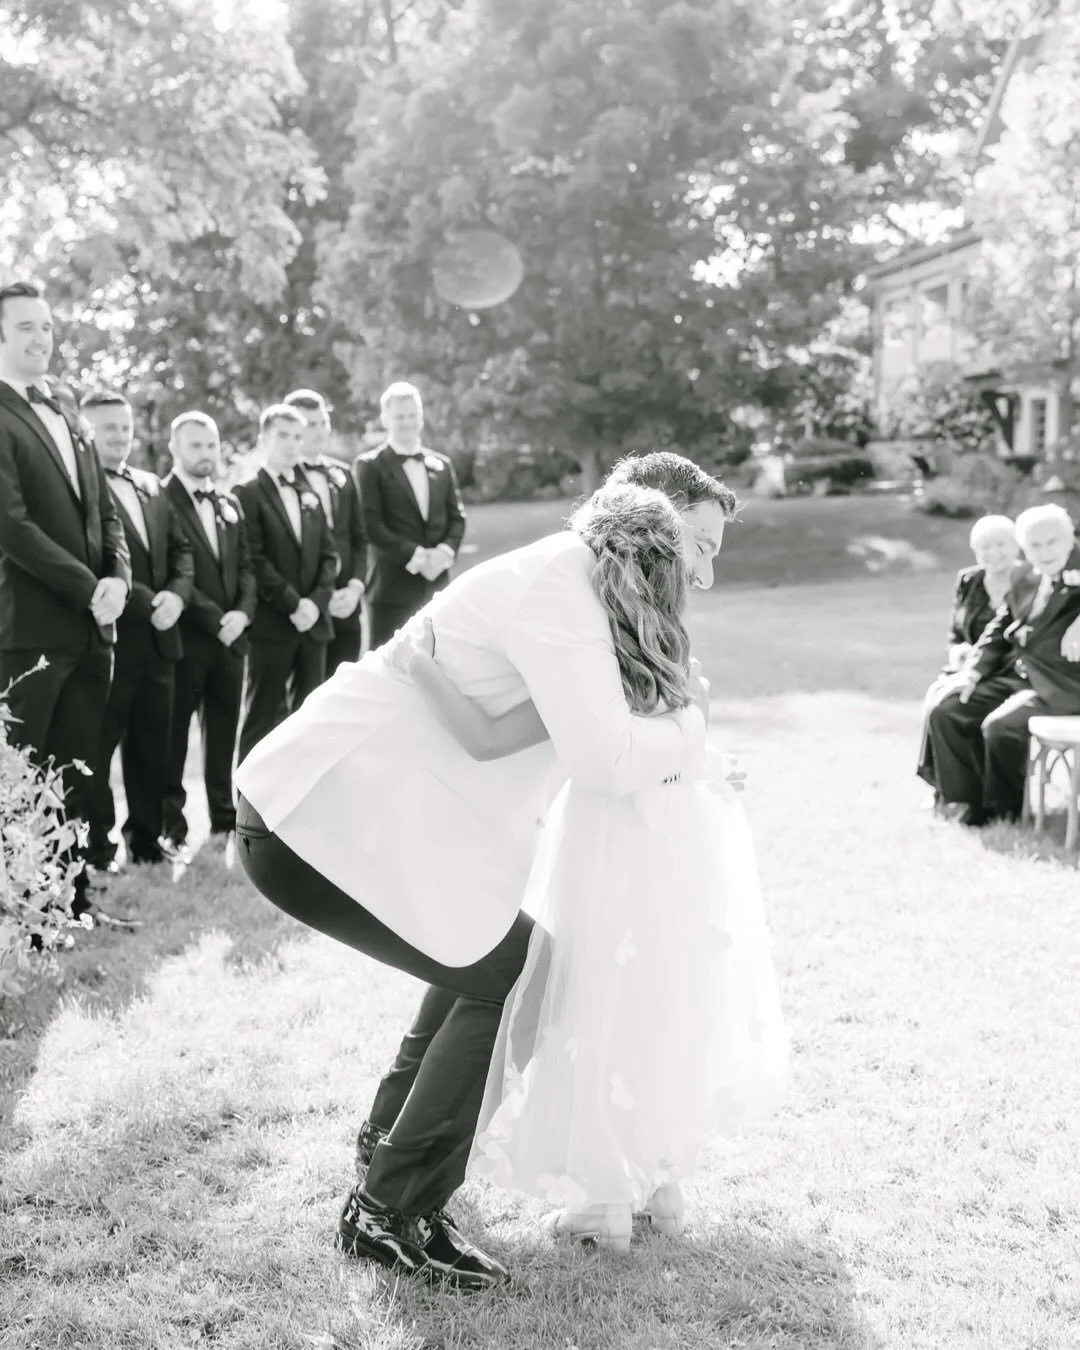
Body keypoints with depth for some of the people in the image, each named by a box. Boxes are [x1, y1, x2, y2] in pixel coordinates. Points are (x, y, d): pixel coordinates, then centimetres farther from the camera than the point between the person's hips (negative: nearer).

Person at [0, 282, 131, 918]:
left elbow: (104, 506, 15)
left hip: (91, 625, 7)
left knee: (76, 771, 13)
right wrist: (88, 587, -16)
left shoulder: (66, 407, 15)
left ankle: (73, 895, 22)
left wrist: (119, 576, -3)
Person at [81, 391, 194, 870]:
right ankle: (96, 846, 12)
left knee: (152, 742, 15)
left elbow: (180, 548, 15)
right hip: (106, 636, -7)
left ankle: (147, 835, 27)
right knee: (97, 746, 3)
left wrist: (176, 594, -4)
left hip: (157, 636, 7)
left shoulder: (151, 486, 15)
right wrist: (145, 602, -18)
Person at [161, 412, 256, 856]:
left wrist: (242, 611, -6)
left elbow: (245, 565, 12)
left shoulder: (229, 503, 15)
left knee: (224, 732, 10)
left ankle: (224, 818, 19)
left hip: (230, 634, 6)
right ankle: (171, 824, 9)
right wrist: (214, 619, -15)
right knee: (174, 734, 2)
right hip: (184, 636, -6)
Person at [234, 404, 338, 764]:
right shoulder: (249, 494, -3)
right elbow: (255, 561, -11)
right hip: (271, 625, -6)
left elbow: (328, 555, 12)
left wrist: (316, 601, -4)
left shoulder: (310, 494, 16)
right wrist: (293, 603, -14)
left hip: (313, 622, 6)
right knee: (263, 717, -2)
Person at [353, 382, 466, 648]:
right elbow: (372, 525, -9)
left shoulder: (442, 464, 15)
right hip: (392, 587, -4)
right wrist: (414, 556, -15)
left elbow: (456, 517, 12)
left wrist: (445, 551, -8)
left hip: (437, 584, 5)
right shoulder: (369, 466, -2)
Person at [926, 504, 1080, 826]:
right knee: (945, 714, -7)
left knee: (1000, 727, -27)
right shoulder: (1024, 580, 13)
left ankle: (1004, 808, -1)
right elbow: (997, 632, 15)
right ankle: (972, 801, 2)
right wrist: (972, 671, 2)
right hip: (1013, 675, 7)